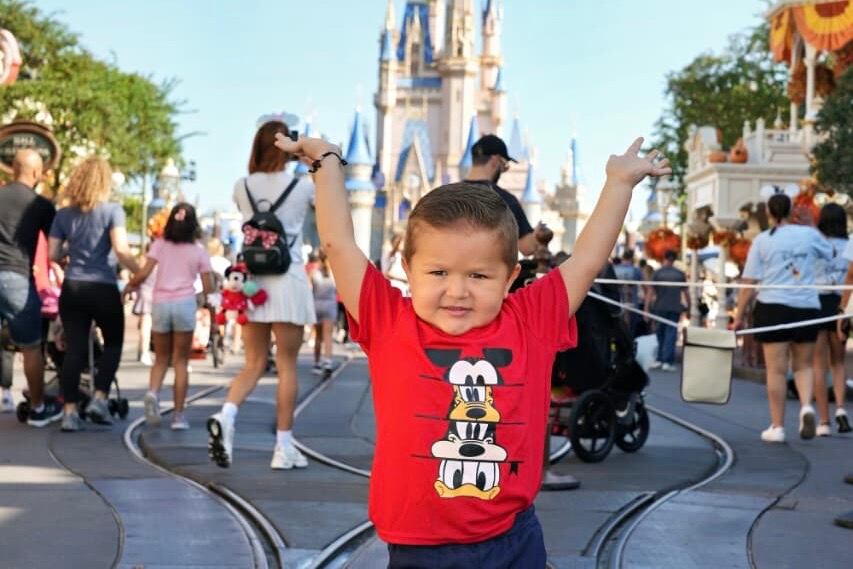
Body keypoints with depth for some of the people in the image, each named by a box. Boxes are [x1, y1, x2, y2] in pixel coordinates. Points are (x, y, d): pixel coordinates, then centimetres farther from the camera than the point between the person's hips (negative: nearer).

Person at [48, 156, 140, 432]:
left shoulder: (63, 214, 6)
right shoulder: (112, 210, -5)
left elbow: (53, 254, 4)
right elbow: (121, 249, -16)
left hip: (72, 288, 3)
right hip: (103, 288, -3)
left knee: (74, 350, 4)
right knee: (113, 343, 16)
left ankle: (70, 411, -2)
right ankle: (99, 398, 4)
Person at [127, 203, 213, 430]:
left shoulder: (160, 245, 7)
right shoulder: (199, 250, 7)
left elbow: (143, 274, -3)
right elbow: (208, 288, 5)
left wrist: (130, 285, 14)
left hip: (160, 303, 1)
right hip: (185, 303, -1)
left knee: (161, 358, 15)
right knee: (180, 361, 6)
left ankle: (153, 392, -13)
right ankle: (178, 414, 2)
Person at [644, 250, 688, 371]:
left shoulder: (657, 273, -1)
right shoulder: (680, 274, 2)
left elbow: (650, 292, -6)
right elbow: (685, 292, 3)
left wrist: (646, 308, -6)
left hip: (660, 307, 0)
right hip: (675, 308, 0)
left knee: (660, 334, 13)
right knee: (671, 334, 0)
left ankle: (659, 360, 12)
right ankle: (668, 361, -6)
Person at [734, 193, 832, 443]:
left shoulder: (762, 240, 0)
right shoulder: (810, 234, 3)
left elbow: (748, 283, -2)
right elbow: (831, 254, 22)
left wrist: (739, 316, 2)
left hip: (772, 308, -1)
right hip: (807, 308, 2)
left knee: (776, 370, 2)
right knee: (803, 366, 15)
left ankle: (777, 427, 5)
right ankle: (806, 406, -10)